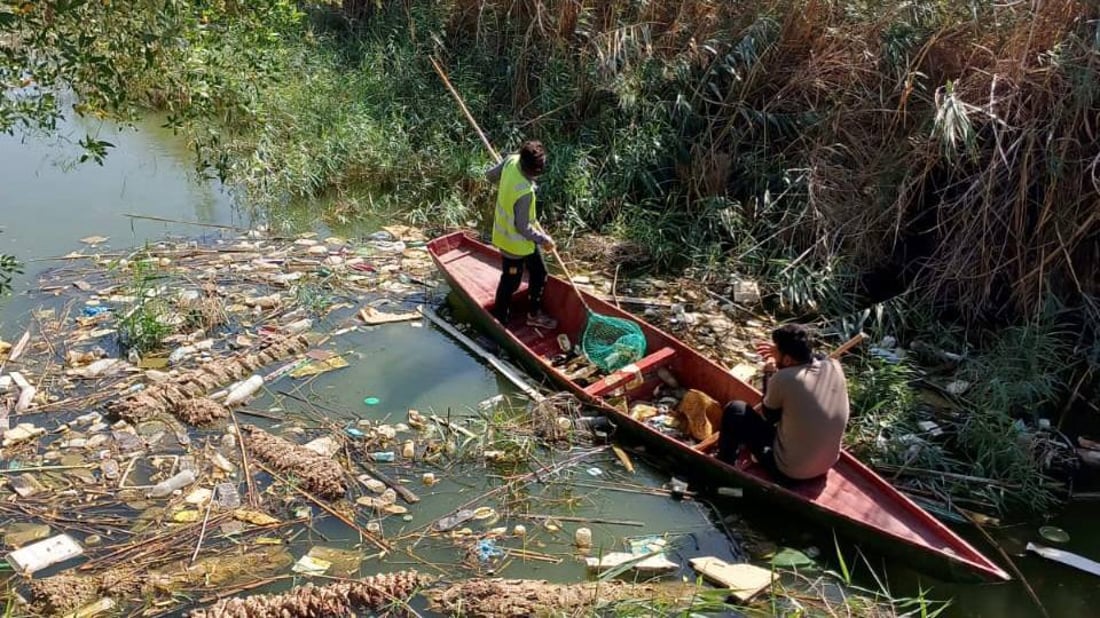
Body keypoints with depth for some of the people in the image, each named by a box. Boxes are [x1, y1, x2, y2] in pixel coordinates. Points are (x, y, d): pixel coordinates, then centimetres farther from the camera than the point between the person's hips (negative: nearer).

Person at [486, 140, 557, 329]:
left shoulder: (511, 160, -18)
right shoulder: (525, 193, -38)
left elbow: (490, 175, 2)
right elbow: (523, 227, -26)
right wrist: (543, 239, -12)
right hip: (515, 243, -8)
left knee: (539, 273, 22)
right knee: (510, 283, 14)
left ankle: (534, 314, 40)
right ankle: (499, 321, 35)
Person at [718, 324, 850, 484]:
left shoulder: (784, 378, -27)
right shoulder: (834, 367, -12)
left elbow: (769, 415, -6)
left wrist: (770, 374, 3)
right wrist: (781, 353, 6)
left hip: (788, 472, -6)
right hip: (826, 465, 6)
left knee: (735, 410, 4)